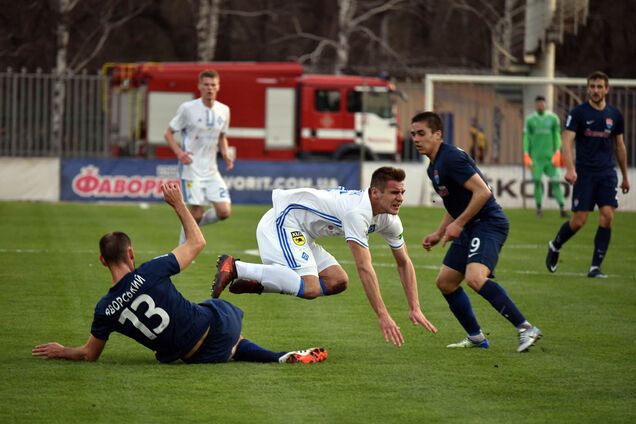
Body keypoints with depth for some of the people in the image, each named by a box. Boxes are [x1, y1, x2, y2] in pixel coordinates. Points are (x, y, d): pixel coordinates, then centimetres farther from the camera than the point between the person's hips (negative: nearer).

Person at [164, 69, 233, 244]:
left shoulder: (224, 110, 6)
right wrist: (179, 152, -18)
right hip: (191, 168, -5)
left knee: (224, 211, -6)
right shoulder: (188, 108, -8)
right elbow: (168, 133, -1)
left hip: (211, 169, 5)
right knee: (196, 212, -9)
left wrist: (225, 154, 3)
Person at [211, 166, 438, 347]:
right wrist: (383, 316, -33)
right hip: (281, 222, -10)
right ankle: (234, 267, -17)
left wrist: (415, 309, 2)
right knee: (310, 288, -25)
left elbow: (404, 263, 10)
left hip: (300, 234, 10)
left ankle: (257, 283, 4)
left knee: (338, 282, 0)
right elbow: (364, 268, -32)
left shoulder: (390, 219, 0)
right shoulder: (357, 212, -29)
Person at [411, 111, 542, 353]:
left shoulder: (451, 158, -15)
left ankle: (525, 329, -26)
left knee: (475, 277, -29)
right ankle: (476, 337, 20)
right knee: (445, 282, 11)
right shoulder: (433, 168, 17)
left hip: (489, 223, -11)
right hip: (470, 228, 11)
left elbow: (482, 191, -21)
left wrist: (458, 224, -18)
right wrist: (439, 234, 21)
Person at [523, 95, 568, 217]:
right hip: (536, 156, 0)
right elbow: (526, 137, 7)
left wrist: (557, 152, -4)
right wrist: (526, 155, -1)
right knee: (537, 181, -2)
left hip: (550, 155, 0)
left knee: (555, 182, -6)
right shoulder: (530, 119, 6)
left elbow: (557, 136, 6)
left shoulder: (553, 118, 5)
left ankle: (562, 208, -8)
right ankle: (539, 207, 8)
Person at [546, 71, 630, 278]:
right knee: (579, 221, -5)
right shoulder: (578, 113, -4)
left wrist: (625, 176, 21)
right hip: (585, 174, -3)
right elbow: (567, 141, -11)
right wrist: (570, 169, -26)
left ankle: (595, 267, -3)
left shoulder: (615, 115, 8)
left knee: (607, 217, -11)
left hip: (607, 174, 3)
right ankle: (555, 246, 25)